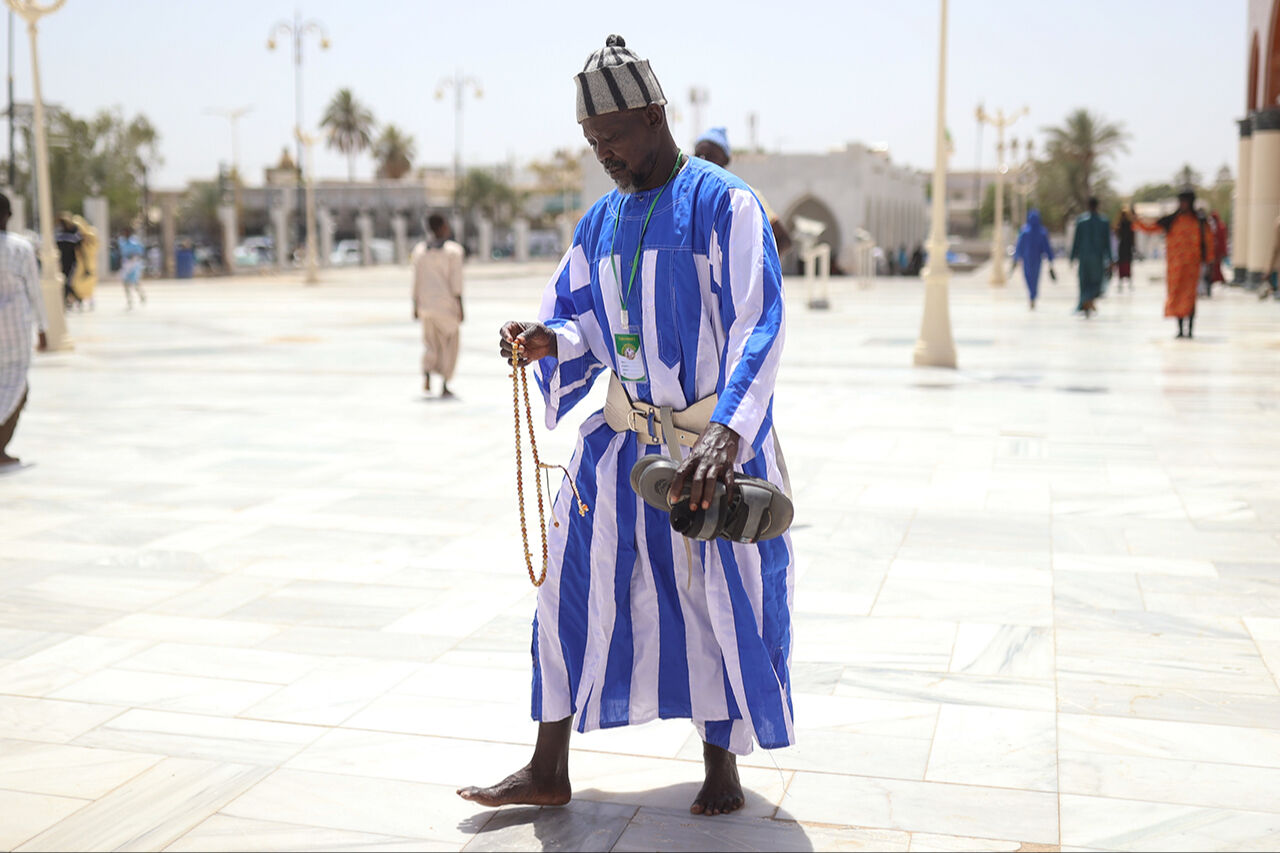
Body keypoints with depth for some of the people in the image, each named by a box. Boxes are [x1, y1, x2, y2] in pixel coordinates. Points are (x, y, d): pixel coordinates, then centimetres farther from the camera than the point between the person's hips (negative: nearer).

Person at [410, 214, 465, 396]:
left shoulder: (420, 249, 6)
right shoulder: (453, 249, -7)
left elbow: (416, 280, 7)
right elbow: (456, 280, -10)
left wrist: (415, 306, 12)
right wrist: (460, 306, -7)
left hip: (426, 303, 4)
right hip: (447, 303, -4)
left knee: (430, 342, 16)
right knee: (449, 343, 8)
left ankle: (426, 372, -10)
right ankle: (444, 385, 6)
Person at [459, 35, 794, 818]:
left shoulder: (724, 204, -13)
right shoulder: (602, 220, 8)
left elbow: (758, 326, -21)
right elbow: (583, 319, 12)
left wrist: (726, 434, -34)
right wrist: (546, 341, -13)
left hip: (719, 439, -5)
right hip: (627, 437, 6)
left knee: (725, 601, 5)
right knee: (575, 584, 3)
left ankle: (722, 764, 27)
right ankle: (549, 770, 16)